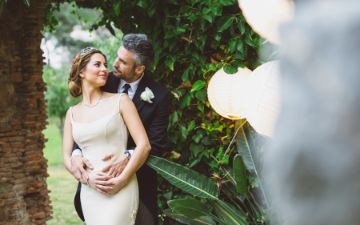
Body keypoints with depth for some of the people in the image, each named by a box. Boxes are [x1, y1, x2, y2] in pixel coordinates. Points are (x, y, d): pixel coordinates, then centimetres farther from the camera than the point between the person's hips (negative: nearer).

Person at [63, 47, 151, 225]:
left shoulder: (120, 101, 1)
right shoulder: (72, 113, 12)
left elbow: (144, 145, -4)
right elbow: (67, 157, 11)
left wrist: (120, 180, -11)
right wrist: (88, 177, -8)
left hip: (120, 189, -3)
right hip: (89, 191, 4)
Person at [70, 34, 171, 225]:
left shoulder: (158, 96, -11)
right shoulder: (105, 82, -3)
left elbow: (156, 144, -14)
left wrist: (127, 157, -32)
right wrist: (76, 154, -23)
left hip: (137, 175, -2)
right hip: (98, 171, 2)